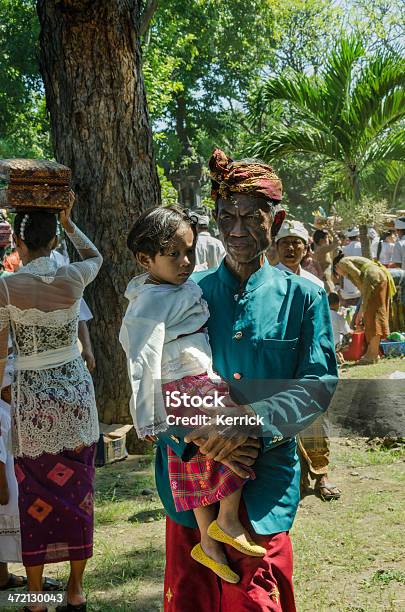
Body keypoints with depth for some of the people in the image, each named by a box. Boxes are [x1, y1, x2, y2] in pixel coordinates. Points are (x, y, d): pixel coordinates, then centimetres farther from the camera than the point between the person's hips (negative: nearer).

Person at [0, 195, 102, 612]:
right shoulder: (72, 278, -5)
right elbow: (95, 255, 20)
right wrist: (67, 221, 19)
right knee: (77, 489, 11)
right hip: (75, 390, 3)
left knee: (36, 493, 8)